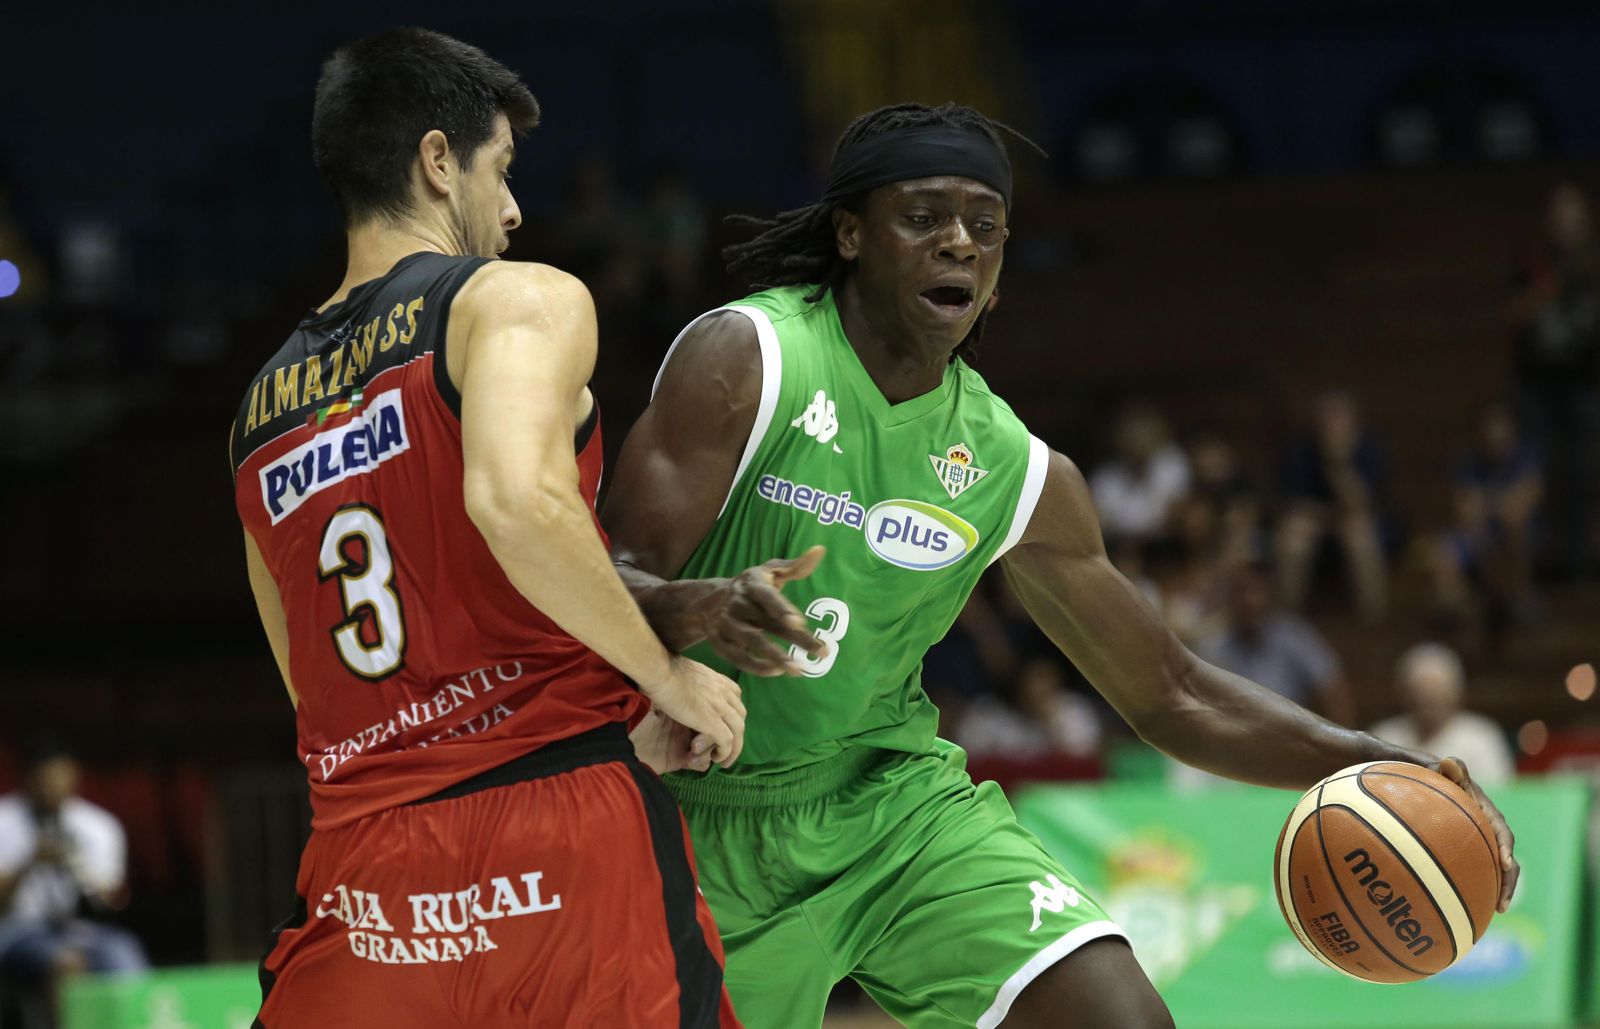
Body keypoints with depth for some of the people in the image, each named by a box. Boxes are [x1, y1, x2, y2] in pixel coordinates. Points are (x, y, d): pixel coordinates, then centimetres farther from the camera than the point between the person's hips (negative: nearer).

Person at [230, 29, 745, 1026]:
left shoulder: (260, 412, 20)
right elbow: (517, 501, -22)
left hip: (359, 875, 6)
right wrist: (668, 673, -9)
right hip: (563, 824, -6)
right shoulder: (521, 299, -1)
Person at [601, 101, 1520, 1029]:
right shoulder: (747, 359, -14)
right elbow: (608, 584, -21)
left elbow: (1170, 695, 7)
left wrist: (1365, 761, -8)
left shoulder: (1014, 471, -1)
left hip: (894, 798, 3)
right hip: (715, 829, -3)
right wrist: (692, 611, -45)